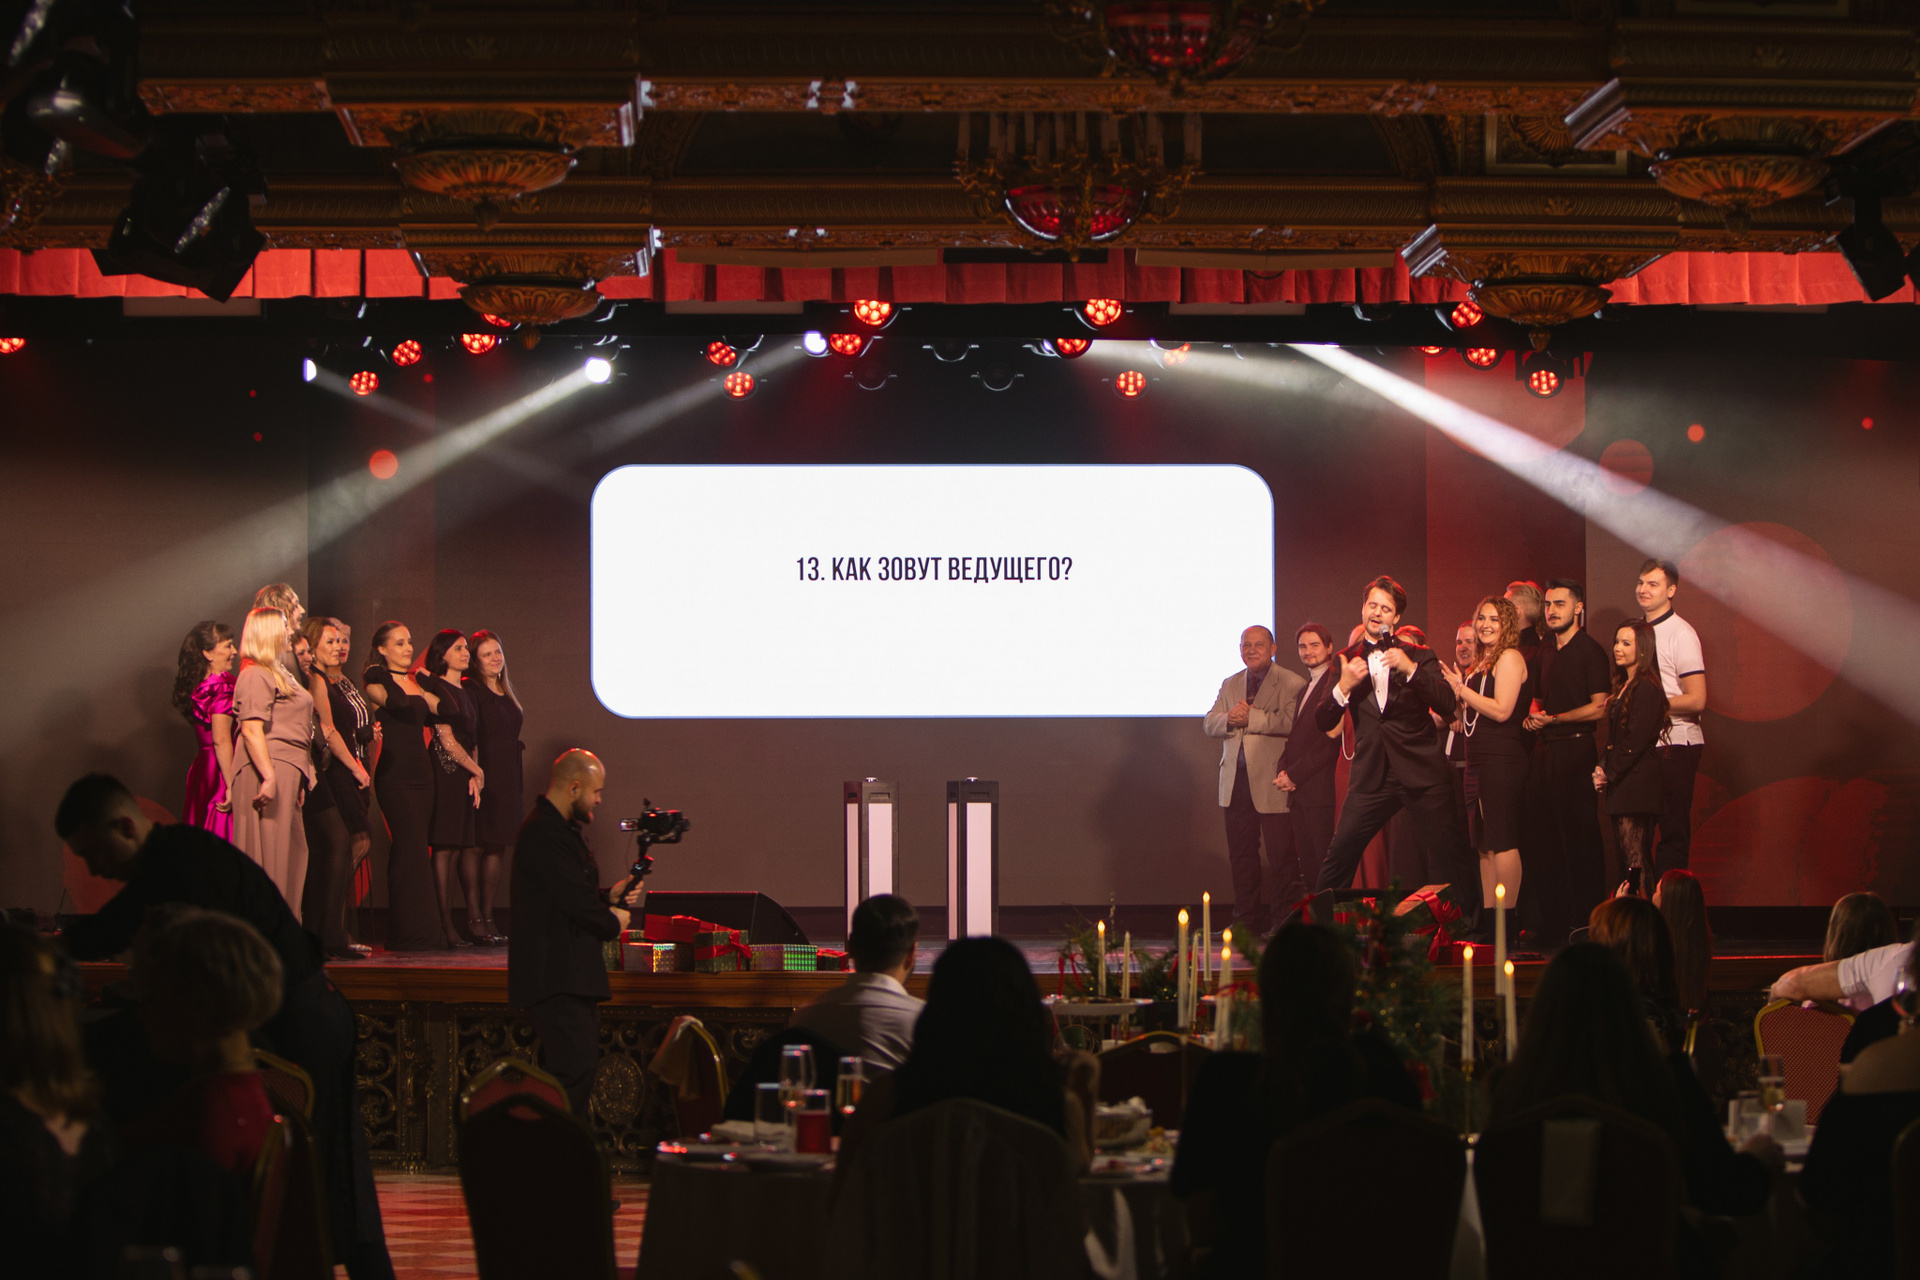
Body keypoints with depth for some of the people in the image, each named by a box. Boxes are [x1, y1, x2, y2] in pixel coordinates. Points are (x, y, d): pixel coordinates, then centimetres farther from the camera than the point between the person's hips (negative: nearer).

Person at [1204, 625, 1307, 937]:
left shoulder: (1291, 684, -1)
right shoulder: (1230, 685, 19)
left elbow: (1290, 722, -16)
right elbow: (1209, 723, 12)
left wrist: (1250, 718, -18)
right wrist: (1229, 719, -10)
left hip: (1271, 781, -6)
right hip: (1236, 782, 6)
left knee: (1279, 854, -4)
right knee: (1241, 853, 7)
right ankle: (1247, 918, 14)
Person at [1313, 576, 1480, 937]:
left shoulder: (1419, 657, 5)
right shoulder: (1347, 660, 9)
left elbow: (1447, 705, -9)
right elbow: (1323, 723, 5)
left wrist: (1411, 669, -19)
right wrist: (1344, 687, -13)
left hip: (1422, 773, -1)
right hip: (1372, 775, 1)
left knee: (1449, 854, -2)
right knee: (1339, 855, -6)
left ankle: (1472, 926, 11)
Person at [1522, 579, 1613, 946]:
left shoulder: (1589, 651, -6)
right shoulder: (1545, 653, 17)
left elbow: (1599, 707, -12)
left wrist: (1555, 718, -13)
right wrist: (1533, 715, 6)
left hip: (1576, 748, -7)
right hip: (1545, 751, 7)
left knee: (1581, 839, -7)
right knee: (1545, 840, 6)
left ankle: (1586, 922, -4)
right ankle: (1551, 921, 11)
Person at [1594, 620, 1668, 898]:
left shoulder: (1646, 688, -11)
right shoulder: (1624, 685, 19)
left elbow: (1636, 741, -16)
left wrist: (1609, 772, -10)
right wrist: (1602, 768, 5)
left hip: (1638, 780, -10)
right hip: (1622, 786, 10)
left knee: (1636, 859, -12)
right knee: (1627, 857, 8)